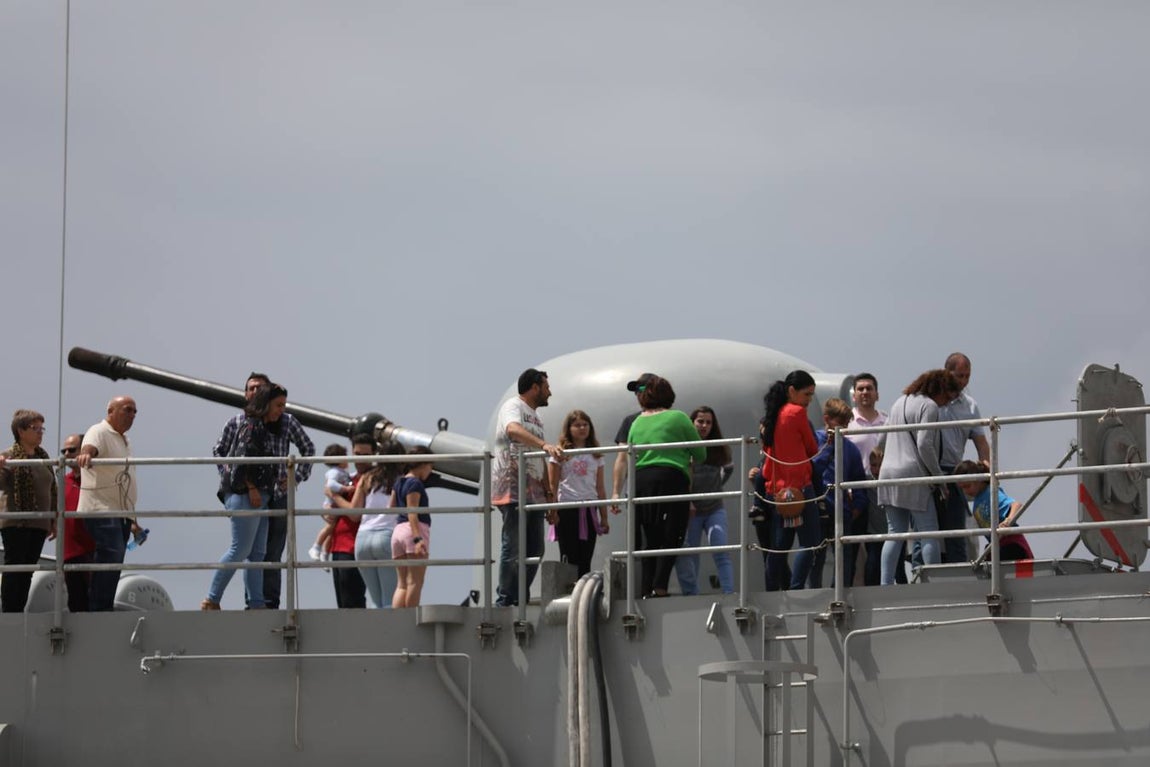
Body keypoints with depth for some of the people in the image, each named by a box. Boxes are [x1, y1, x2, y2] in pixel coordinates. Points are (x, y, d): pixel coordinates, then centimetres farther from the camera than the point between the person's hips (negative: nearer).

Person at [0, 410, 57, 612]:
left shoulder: (43, 456, 13)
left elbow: (52, 489, 19)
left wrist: (54, 519, 19)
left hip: (39, 524, 6)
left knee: (27, 571, 7)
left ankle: (19, 611, 12)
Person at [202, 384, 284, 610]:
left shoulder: (264, 428, 18)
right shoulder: (251, 425, -10)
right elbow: (242, 459, -18)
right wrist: (252, 488, -18)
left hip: (258, 497, 10)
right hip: (245, 494, -10)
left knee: (257, 553, 7)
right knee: (240, 549, -9)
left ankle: (256, 604, 6)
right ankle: (212, 600, -6)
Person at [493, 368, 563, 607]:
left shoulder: (535, 416, 24)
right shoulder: (513, 407, -4)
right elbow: (514, 430, -28)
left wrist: (548, 490, 14)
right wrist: (545, 445, -41)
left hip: (533, 490, 9)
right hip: (513, 487, -9)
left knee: (534, 550, 7)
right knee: (513, 548, -10)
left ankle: (520, 601, 12)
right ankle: (505, 602, -8)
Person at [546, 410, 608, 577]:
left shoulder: (595, 455, 14)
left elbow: (600, 488, 14)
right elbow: (552, 485, -2)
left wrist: (604, 517, 11)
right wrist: (552, 511, -12)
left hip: (589, 511, 4)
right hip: (567, 510, -4)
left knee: (585, 560, 3)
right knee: (569, 559, -5)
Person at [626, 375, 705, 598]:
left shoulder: (637, 422, 14)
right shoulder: (678, 418, 1)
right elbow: (700, 453, 7)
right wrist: (691, 462, 28)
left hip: (640, 481, 5)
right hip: (671, 479, -5)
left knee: (650, 540, 10)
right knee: (671, 539, -5)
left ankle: (646, 591, 5)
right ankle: (660, 588, -18)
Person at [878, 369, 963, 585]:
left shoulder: (899, 403, 21)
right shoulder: (929, 406, -6)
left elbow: (883, 440, 23)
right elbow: (924, 444, -15)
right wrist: (938, 475, -6)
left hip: (889, 473, 8)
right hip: (913, 477, -8)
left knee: (895, 534, 7)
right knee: (928, 533, -6)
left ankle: (885, 584, 0)